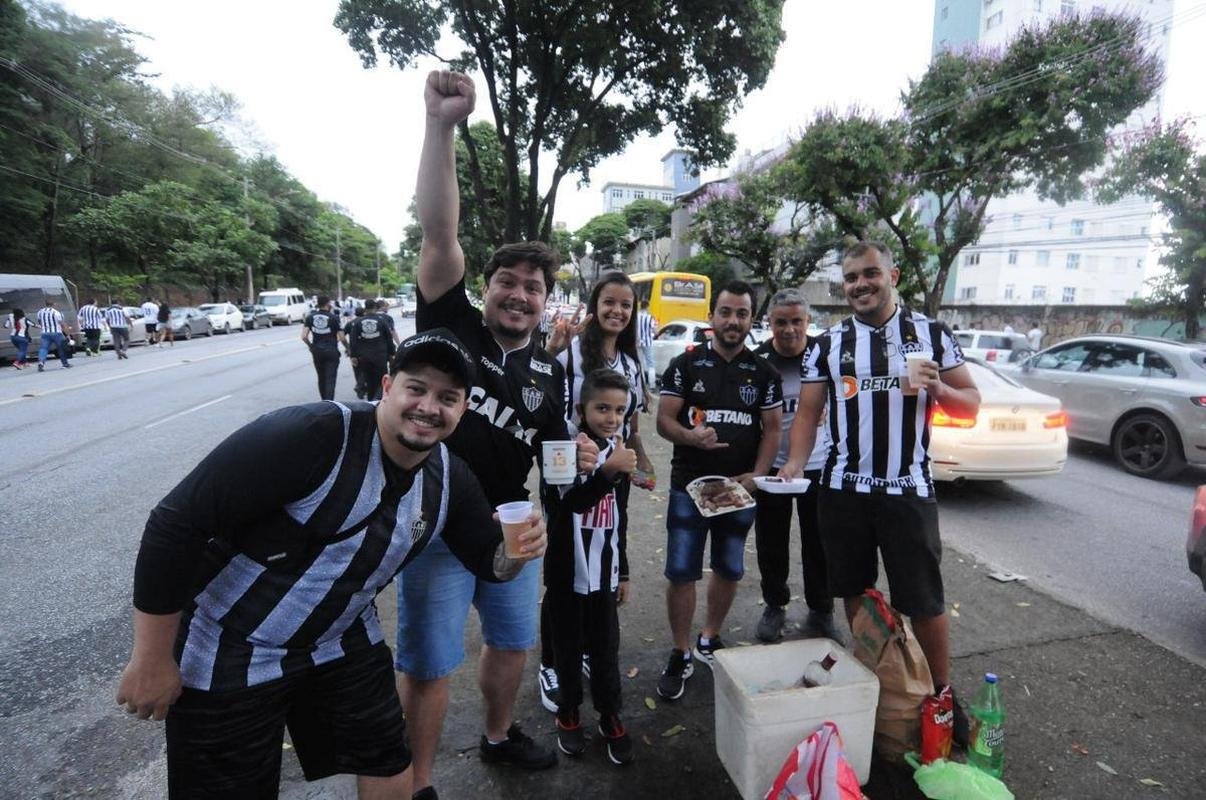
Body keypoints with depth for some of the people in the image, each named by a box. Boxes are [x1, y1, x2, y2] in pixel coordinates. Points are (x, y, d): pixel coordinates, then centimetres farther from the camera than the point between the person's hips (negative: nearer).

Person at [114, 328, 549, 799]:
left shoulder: (449, 479, -9)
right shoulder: (312, 436, -31)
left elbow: (488, 560, 2)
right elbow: (175, 524, -27)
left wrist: (517, 550, -23)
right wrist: (153, 659, -18)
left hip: (341, 643, 6)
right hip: (225, 654, -5)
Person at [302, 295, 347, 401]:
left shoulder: (310, 317, 2)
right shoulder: (334, 318, -8)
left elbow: (304, 337, -5)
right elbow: (342, 338, -9)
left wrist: (311, 346, 14)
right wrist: (347, 348, 9)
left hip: (317, 352, 4)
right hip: (331, 352, -4)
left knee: (321, 378, 18)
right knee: (330, 380, -3)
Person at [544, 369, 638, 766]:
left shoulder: (618, 451, 4)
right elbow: (573, 502, -31)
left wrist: (623, 571, 16)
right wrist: (608, 470, -44)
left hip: (603, 571, 4)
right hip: (567, 570, -4)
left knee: (606, 647, 11)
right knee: (568, 646, 12)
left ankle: (610, 717, 29)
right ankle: (568, 713, 32)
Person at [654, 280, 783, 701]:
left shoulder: (764, 373, 5)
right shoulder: (685, 365, -2)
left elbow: (772, 428, 6)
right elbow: (664, 420, -6)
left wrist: (756, 474, -9)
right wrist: (690, 436, -27)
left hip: (740, 490, 3)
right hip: (689, 487, -2)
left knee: (729, 571, 15)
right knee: (681, 573, 0)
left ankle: (709, 640, 36)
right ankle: (680, 655, 17)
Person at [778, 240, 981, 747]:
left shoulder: (932, 334, 2)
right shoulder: (827, 344, 5)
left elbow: (970, 406, 4)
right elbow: (808, 411, 3)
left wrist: (938, 389, -18)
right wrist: (795, 462, -14)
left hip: (908, 490, -2)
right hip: (842, 491, 2)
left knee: (924, 600, 5)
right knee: (856, 594, 14)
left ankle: (943, 695, 27)